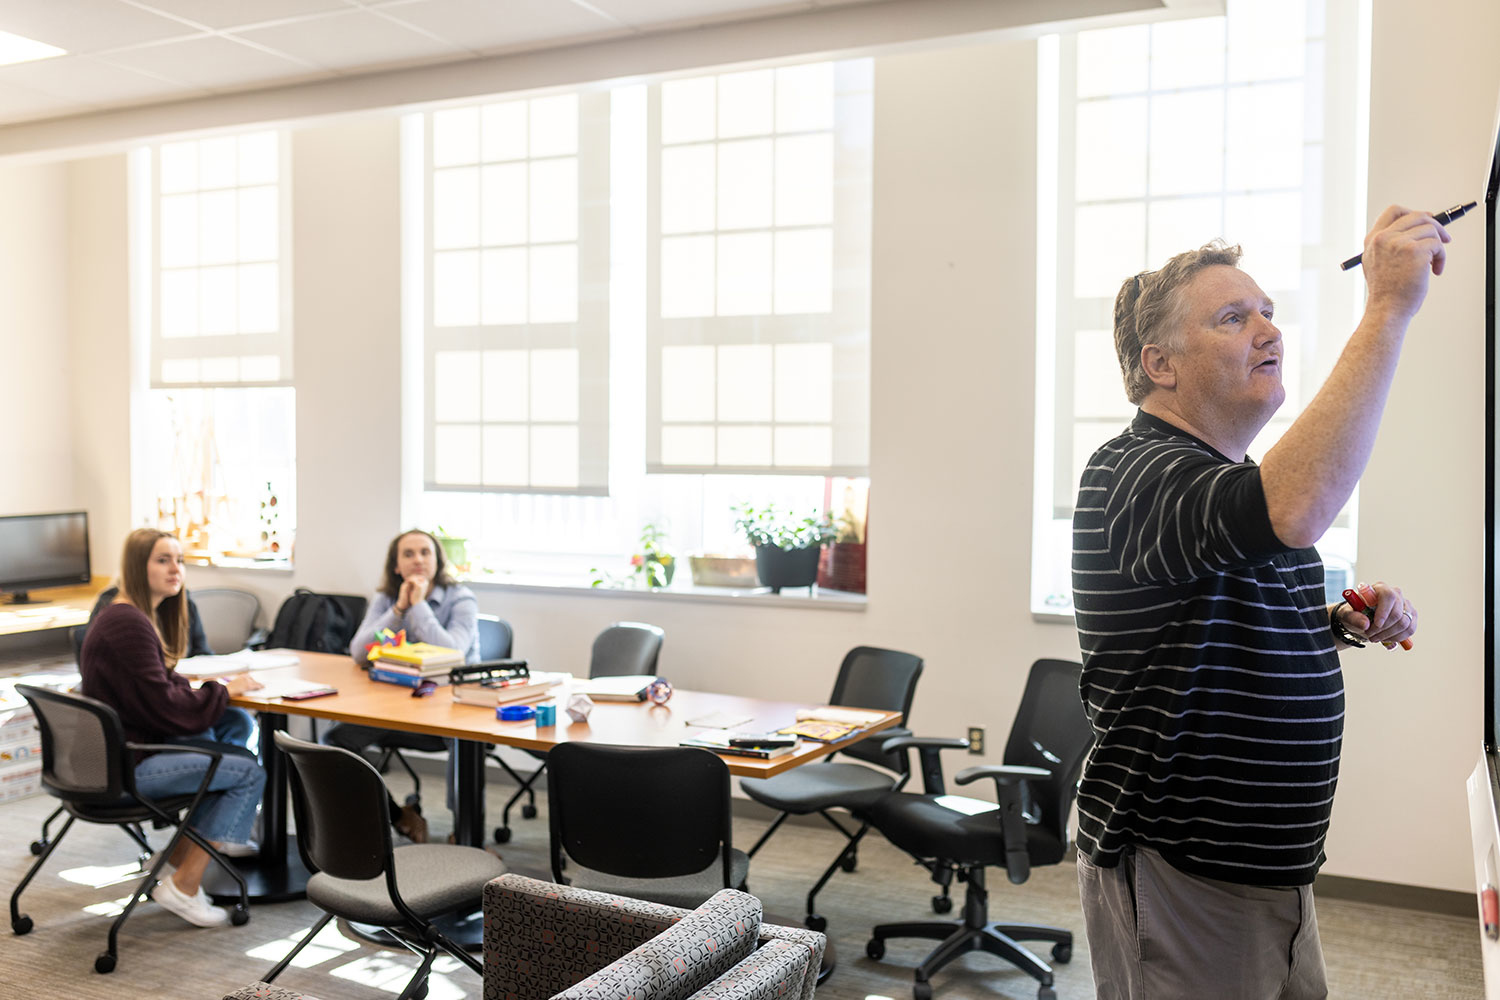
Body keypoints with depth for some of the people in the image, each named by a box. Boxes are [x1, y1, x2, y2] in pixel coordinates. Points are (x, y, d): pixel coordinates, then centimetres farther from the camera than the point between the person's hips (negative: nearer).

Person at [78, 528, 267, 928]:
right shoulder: (129, 624, -21)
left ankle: (175, 863, 14)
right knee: (249, 774, -9)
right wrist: (225, 690, -10)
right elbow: (165, 707, -22)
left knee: (240, 757, 11)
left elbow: (162, 686, 18)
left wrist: (212, 687, 2)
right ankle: (184, 887, -2)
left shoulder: (139, 616, 13)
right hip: (125, 766, -10)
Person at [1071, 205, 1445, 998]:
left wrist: (1343, 625, 3)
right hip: (1176, 871, -9)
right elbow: (1293, 511, -41)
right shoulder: (1133, 474, -21)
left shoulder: (1239, 481, 11)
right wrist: (1389, 308, -35)